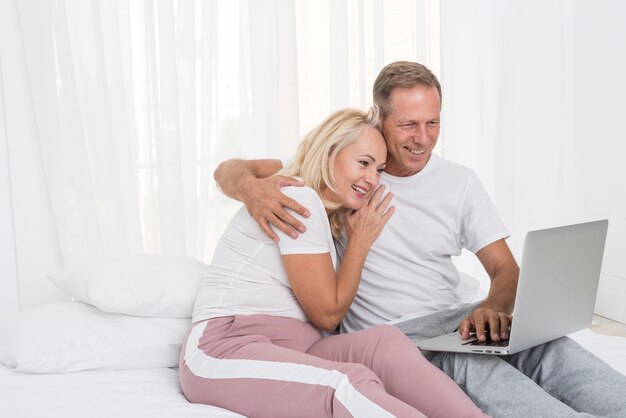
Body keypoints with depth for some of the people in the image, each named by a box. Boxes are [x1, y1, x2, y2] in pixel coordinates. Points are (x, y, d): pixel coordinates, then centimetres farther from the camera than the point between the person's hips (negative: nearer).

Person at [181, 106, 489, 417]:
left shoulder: (334, 216, 23)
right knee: (352, 383, -36)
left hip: (292, 349, 8)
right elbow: (327, 315, -5)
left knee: (385, 341, -23)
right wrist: (361, 240, 3)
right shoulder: (298, 199, -7)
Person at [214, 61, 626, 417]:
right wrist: (252, 188, -23)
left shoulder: (460, 182, 11)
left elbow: (506, 270, 8)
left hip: (452, 322, 3)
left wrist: (493, 308, -18)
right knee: (468, 360, -37)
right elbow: (229, 170, 5)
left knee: (545, 343, -31)